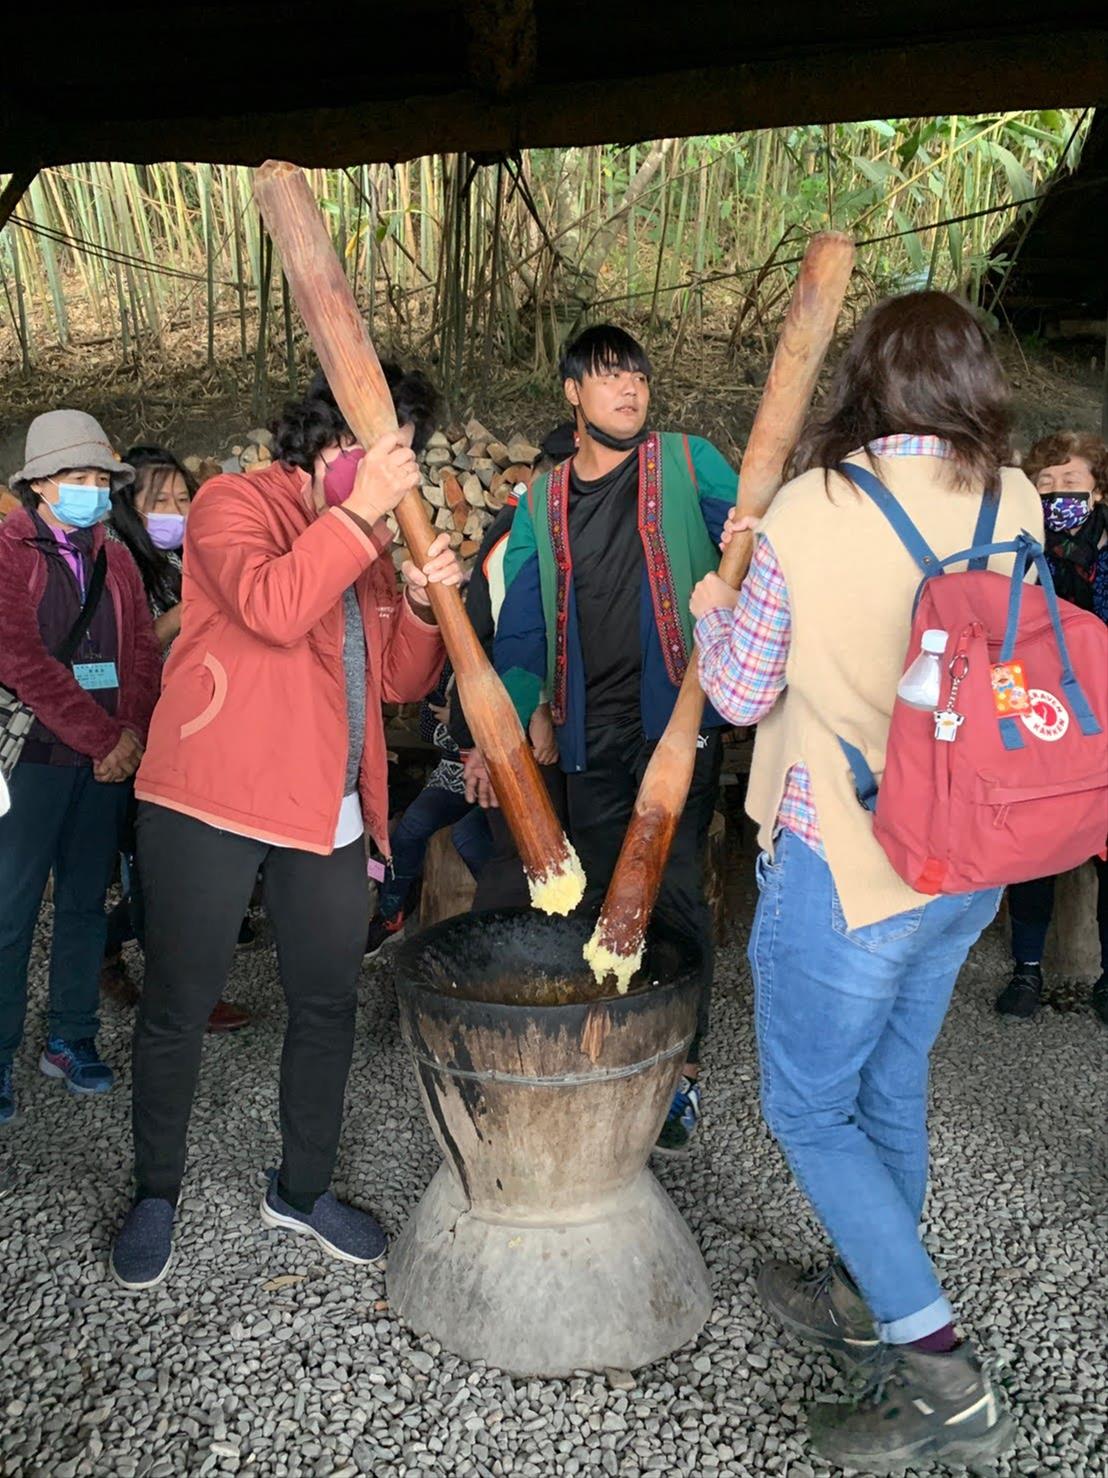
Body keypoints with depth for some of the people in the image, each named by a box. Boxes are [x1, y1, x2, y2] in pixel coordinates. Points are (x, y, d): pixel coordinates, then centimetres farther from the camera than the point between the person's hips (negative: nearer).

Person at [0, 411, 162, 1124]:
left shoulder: (116, 562, 14)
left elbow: (144, 653, 7)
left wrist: (133, 735, -10)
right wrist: (104, 738, -16)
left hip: (109, 757, 5)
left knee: (86, 903, 11)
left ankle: (73, 1038, 23)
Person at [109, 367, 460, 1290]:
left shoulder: (370, 540, 15)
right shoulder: (236, 504, -5)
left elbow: (402, 683, 12)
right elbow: (270, 608, -26)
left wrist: (421, 604, -6)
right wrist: (360, 510, -22)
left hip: (330, 815, 7)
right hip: (208, 806, -6)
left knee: (328, 1006, 12)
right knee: (179, 1008, 7)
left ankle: (304, 1189, 31)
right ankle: (156, 1194, 28)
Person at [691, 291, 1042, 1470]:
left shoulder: (808, 511, -16)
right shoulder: (1014, 501, 0)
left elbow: (740, 693, -8)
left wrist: (713, 611, 12)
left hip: (844, 858, -6)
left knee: (808, 1110, 10)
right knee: (890, 1087, 22)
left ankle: (941, 1374, 11)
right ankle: (864, 1296, 42)